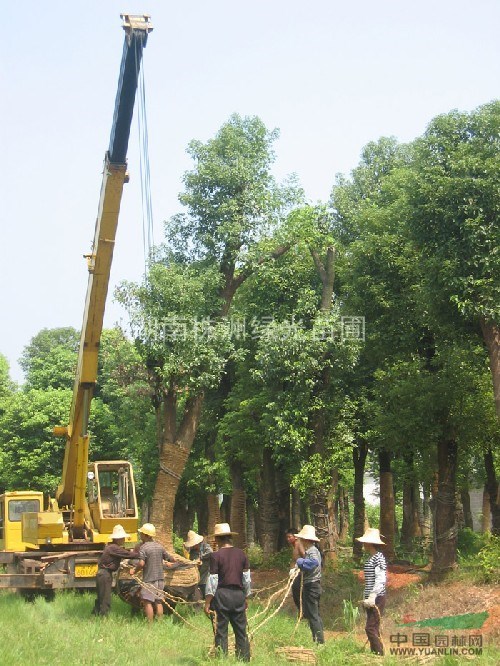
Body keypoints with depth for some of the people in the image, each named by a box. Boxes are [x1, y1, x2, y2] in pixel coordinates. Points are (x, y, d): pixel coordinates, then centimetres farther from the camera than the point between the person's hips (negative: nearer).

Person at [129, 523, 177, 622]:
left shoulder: (143, 547, -12)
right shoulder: (159, 546, 7)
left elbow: (141, 563, -24)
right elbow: (170, 558, 14)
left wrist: (134, 570, -8)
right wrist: (173, 563, 35)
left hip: (149, 578, -7)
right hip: (160, 578, 7)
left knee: (147, 602, -2)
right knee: (158, 601, 13)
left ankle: (150, 624, -4)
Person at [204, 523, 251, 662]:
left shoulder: (216, 556, -8)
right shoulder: (241, 554, 5)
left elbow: (212, 581, -10)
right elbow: (247, 579, 8)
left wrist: (207, 602, -5)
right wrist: (246, 598, 19)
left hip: (222, 594, -4)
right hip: (239, 594, 4)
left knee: (221, 631, 3)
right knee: (241, 631, 12)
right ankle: (244, 659, 15)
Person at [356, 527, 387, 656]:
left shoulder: (378, 557, -13)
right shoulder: (371, 558, 15)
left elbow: (381, 579, -20)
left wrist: (372, 596, -25)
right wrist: (366, 597, 19)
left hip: (377, 598, -10)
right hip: (370, 598, 10)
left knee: (371, 628, -12)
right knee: (372, 628, 12)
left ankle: (380, 653, -8)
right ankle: (374, 652, 17)